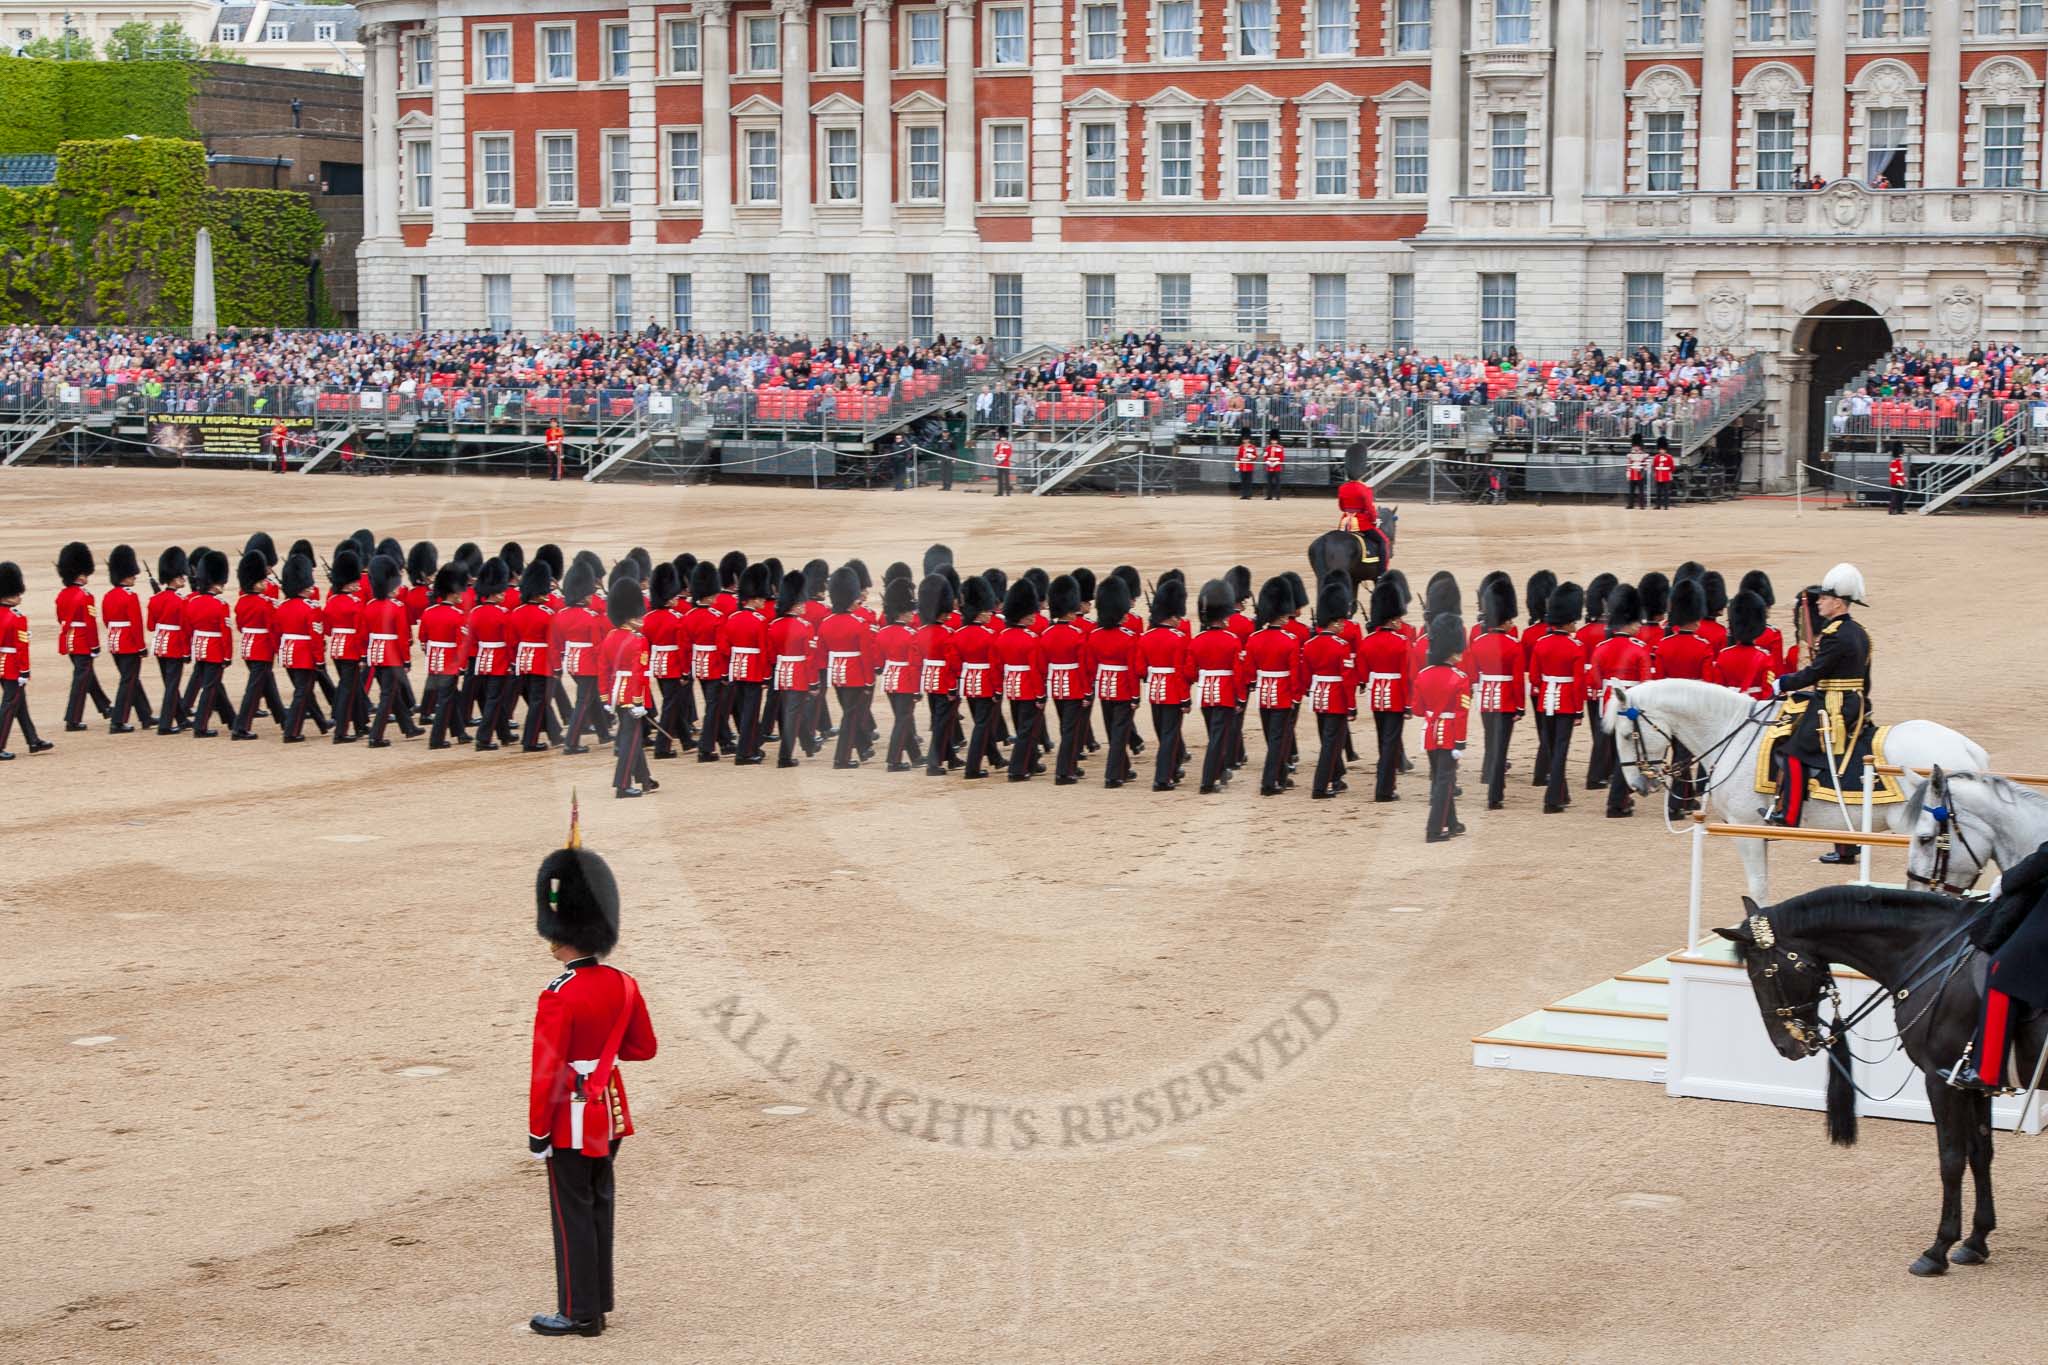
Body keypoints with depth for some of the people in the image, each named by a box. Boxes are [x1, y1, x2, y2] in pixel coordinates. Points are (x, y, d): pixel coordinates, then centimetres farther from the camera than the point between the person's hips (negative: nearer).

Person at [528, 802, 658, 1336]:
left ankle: (579, 1313, 11)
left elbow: (547, 1072, -21)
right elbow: (643, 1048, 9)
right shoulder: (624, 985, -2)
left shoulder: (558, 998, -23)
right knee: (599, 1202, 18)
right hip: (611, 1110, 7)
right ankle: (598, 1297, 29)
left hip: (572, 1117, -7)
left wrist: (537, 1133, -12)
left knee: (573, 1212, 3)